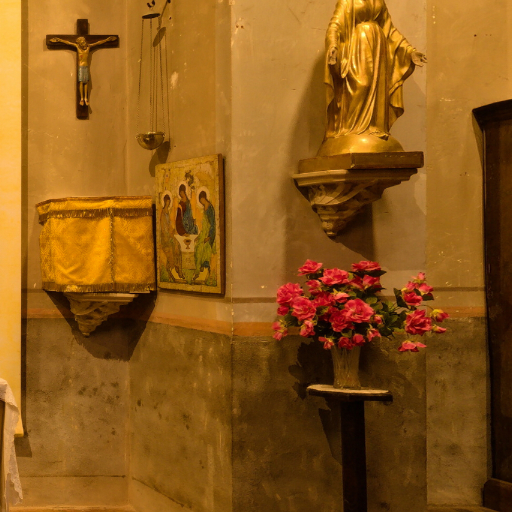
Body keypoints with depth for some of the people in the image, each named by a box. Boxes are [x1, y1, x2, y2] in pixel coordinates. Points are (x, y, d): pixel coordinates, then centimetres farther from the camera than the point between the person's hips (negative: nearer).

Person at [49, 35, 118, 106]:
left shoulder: (88, 46, -1)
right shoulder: (77, 46, -5)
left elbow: (99, 43, 5)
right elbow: (68, 42, -6)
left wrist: (107, 40, 10)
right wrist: (59, 40, -8)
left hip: (86, 67, 2)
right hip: (81, 67, -2)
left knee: (86, 82, 4)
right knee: (81, 82, -2)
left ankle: (86, 98, 9)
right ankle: (82, 98, 2)